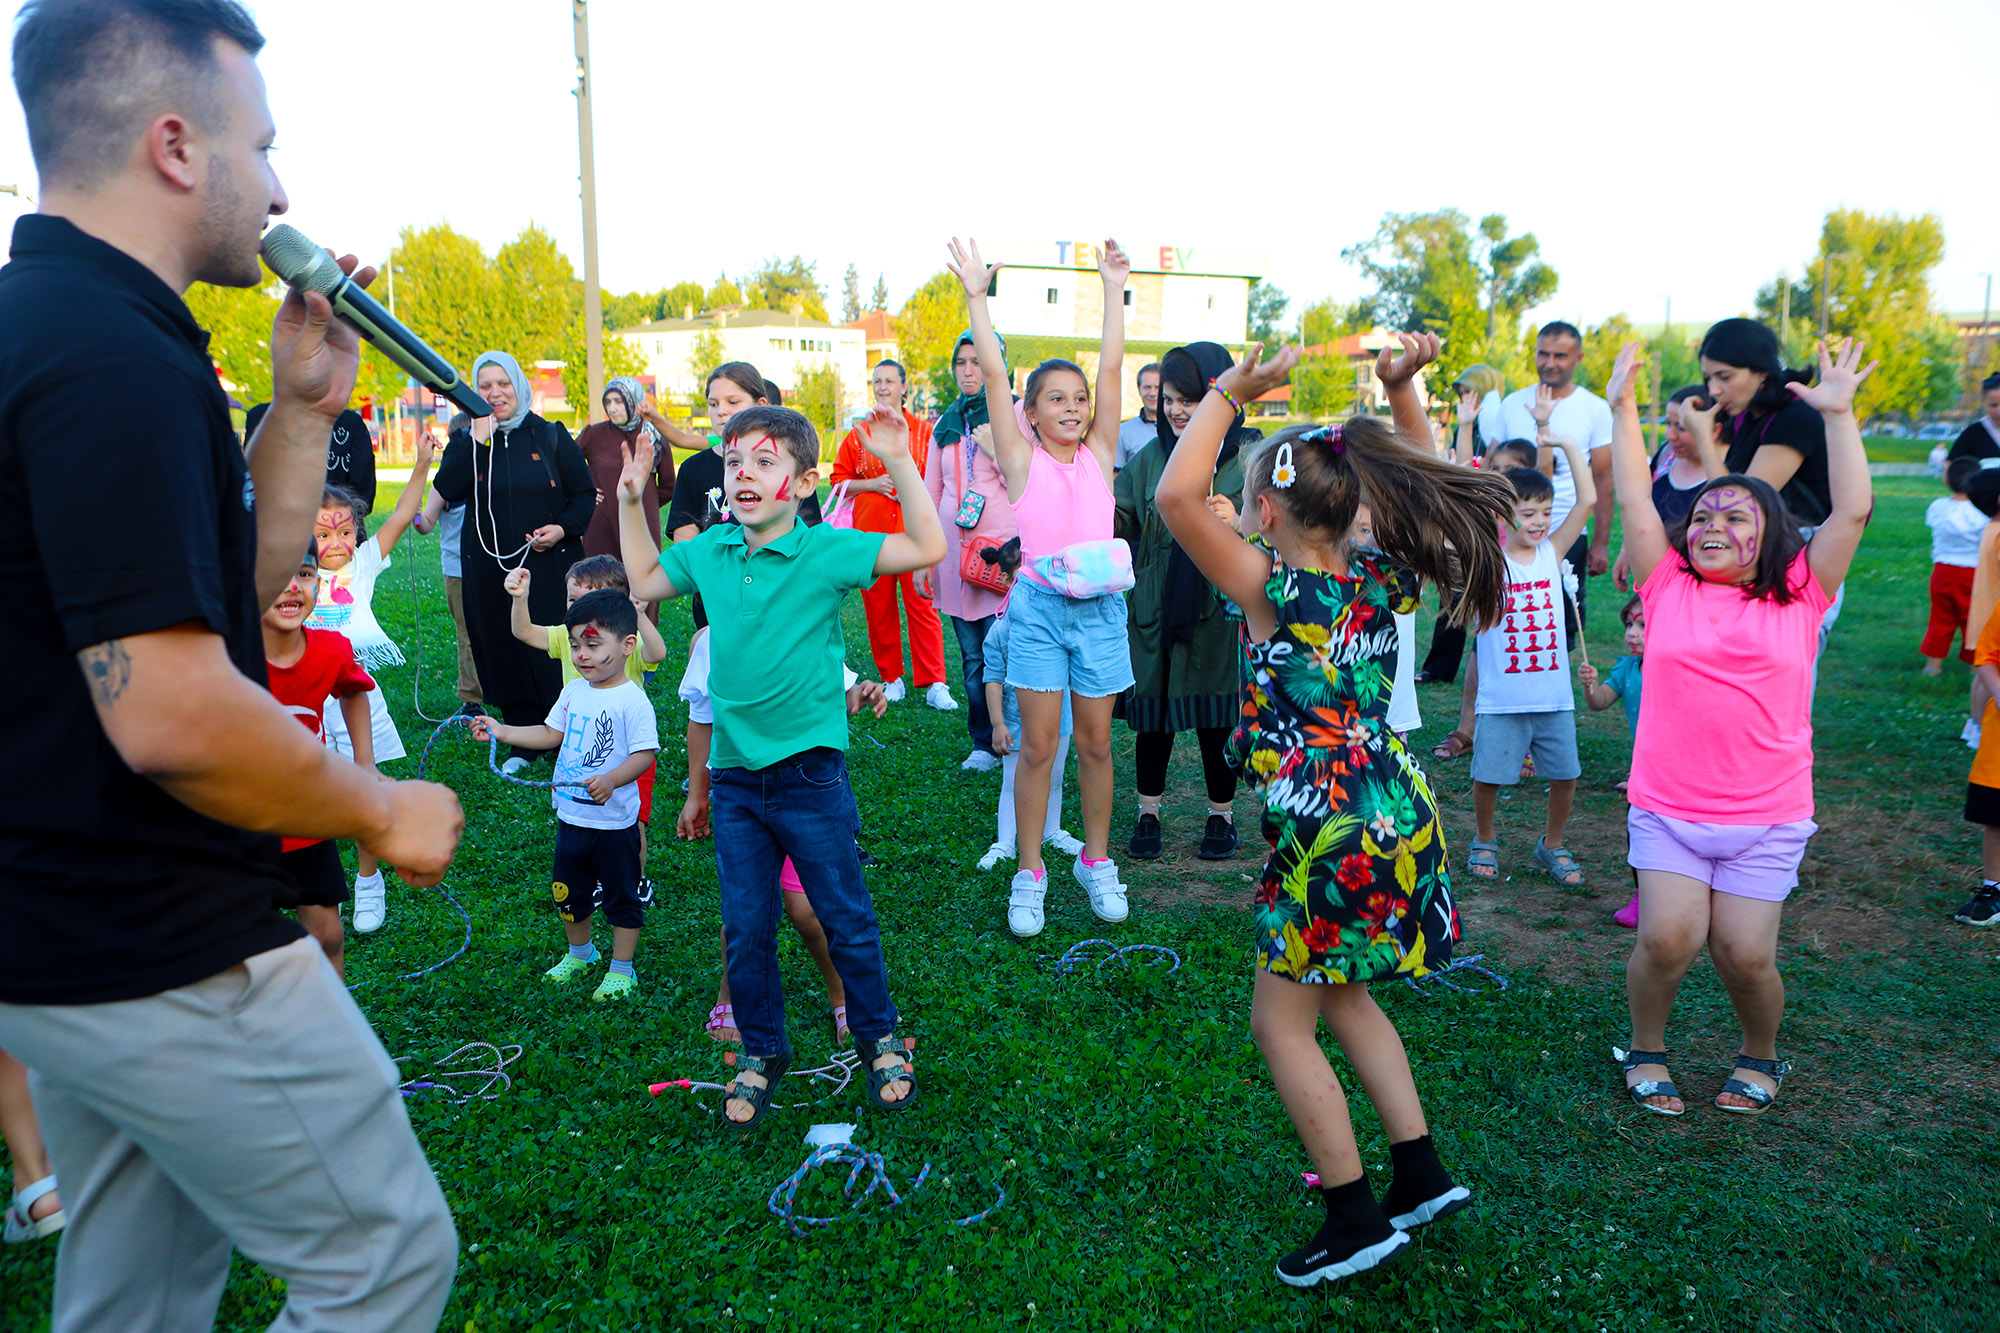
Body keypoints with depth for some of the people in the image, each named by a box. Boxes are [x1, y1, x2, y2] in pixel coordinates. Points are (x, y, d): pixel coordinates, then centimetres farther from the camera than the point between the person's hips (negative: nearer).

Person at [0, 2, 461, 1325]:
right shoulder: (115, 358, -22)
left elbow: (240, 581, 14)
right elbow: (170, 711, -29)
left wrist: (305, 407, 6)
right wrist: (384, 812, -15)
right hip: (168, 955, -10)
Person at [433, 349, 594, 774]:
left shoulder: (552, 437, 5)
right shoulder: (465, 443, 8)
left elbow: (584, 493, 6)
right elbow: (447, 491, -10)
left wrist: (563, 528, -12)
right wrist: (478, 440, -14)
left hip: (551, 566, -2)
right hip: (491, 572, 2)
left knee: (556, 652, -3)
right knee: (504, 652, 5)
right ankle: (524, 744, 16)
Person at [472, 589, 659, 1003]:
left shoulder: (633, 700, -18)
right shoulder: (574, 691, 5)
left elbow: (644, 753, -23)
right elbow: (551, 734, 16)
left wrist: (611, 780, -37)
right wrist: (501, 732, 9)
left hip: (614, 821, -7)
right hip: (571, 814, 7)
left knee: (621, 897, 7)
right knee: (568, 891, 21)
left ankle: (622, 969, 21)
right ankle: (580, 953, 42)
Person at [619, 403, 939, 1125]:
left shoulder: (825, 550, -10)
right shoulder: (710, 552, 4)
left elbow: (927, 547, -16)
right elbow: (645, 580, 21)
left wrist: (899, 462, -23)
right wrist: (630, 502, 15)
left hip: (810, 774, -4)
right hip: (734, 777, 4)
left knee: (845, 918, 9)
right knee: (745, 928, 12)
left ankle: (878, 1039, 30)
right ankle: (761, 1051, 32)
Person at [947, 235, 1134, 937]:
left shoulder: (1099, 453, 7)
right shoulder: (1022, 457, 1)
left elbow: (1111, 368, 4)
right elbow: (994, 375, -4)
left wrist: (1114, 290, 4)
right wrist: (976, 298, -6)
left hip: (1101, 607, 2)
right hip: (1040, 604, -2)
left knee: (1096, 743, 10)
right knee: (1038, 745, 2)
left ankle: (1096, 860, 26)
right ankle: (1029, 873, 15)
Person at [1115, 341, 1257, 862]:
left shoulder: (1251, 456, -4)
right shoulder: (1150, 457, 5)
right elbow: (1122, 525, 7)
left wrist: (1239, 523, -23)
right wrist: (1103, 497, -11)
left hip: (1220, 609, -2)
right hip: (1155, 609, 2)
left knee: (1216, 718, 7)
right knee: (1153, 714, 9)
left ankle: (1222, 816, 27)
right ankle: (1148, 814, 27)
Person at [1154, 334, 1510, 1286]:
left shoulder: (1276, 590, -17)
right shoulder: (1383, 582, 1)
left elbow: (1177, 497, -27)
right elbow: (1420, 493, 19)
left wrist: (1231, 391, -19)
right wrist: (1404, 391, 8)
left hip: (1330, 834, -8)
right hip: (1398, 810, 8)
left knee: (1283, 1024, 9)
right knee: (1340, 995, 26)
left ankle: (1356, 1222, 18)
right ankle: (1422, 1176, 32)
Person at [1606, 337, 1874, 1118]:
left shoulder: (1799, 597, 2)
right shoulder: (1669, 588, 3)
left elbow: (1853, 510, -4)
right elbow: (1635, 501, 1)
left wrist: (1837, 414, -6)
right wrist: (1623, 408, 0)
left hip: (1767, 817, 0)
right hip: (1668, 808, 0)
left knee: (1745, 954, -2)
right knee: (1668, 938, -11)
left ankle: (1759, 1056, 29)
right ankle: (1646, 1049, 17)